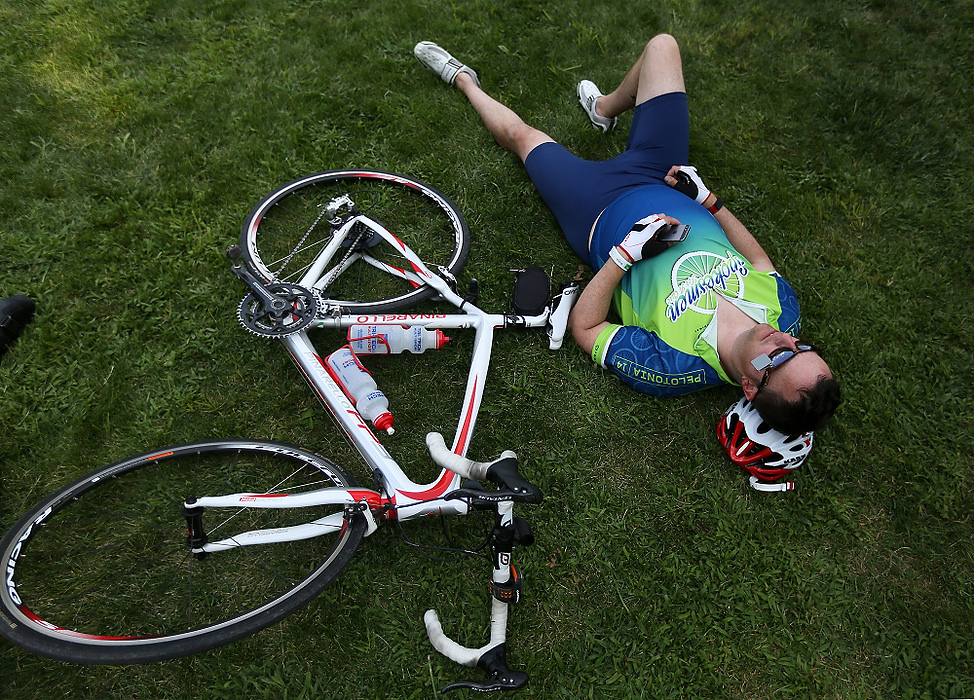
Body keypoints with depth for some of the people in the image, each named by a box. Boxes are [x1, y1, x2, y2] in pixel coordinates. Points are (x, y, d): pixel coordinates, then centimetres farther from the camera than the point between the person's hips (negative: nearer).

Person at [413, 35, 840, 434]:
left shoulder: (677, 368, -36)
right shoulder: (784, 310, -21)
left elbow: (583, 327, -27)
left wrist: (624, 254, -36)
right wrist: (707, 198, -9)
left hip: (599, 214, -4)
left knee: (519, 133, 10)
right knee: (661, 45, 8)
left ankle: (463, 80, 45)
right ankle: (604, 110, 40)